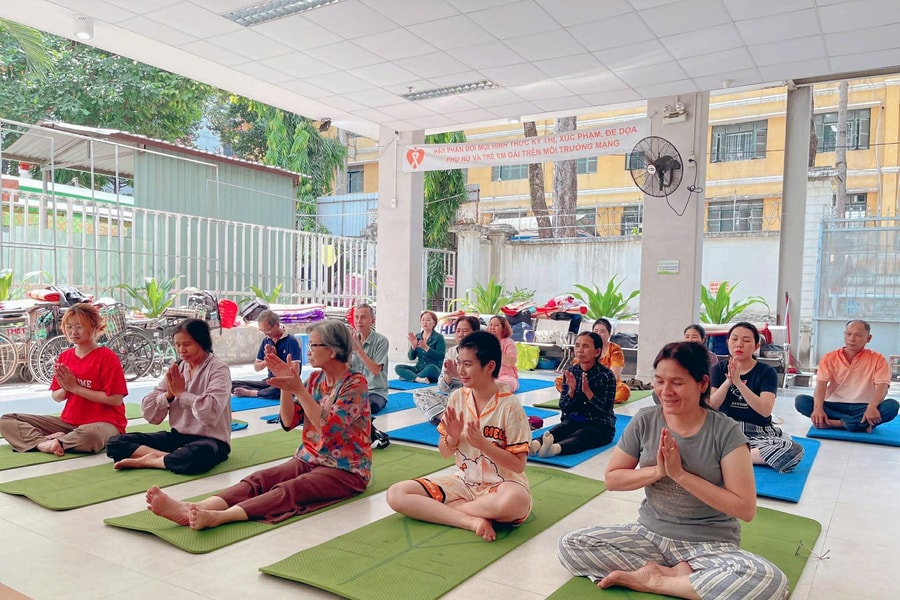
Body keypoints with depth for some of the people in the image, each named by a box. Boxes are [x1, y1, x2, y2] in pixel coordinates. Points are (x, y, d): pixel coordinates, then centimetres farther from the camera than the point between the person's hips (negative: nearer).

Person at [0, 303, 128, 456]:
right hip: (69, 421, 7)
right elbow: (56, 397, 13)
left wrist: (75, 387, -15)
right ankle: (42, 443, -23)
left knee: (89, 435, -43)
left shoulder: (107, 357, -11)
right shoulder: (64, 357, 9)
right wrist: (65, 389, -11)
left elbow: (116, 399, -17)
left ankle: (53, 441, -14)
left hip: (104, 422, -7)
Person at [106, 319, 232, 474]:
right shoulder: (177, 369, 6)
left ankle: (146, 460, -17)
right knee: (115, 443, -3)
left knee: (197, 455, -41)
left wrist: (181, 393, -14)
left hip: (210, 440, -6)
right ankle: (162, 456, -22)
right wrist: (169, 394, -14)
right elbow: (149, 413, 4)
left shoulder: (218, 369, -10)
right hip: (178, 437, 6)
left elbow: (211, 412, -25)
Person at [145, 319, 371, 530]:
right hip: (309, 459, 6)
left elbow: (327, 427, -22)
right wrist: (285, 384, -9)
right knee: (258, 480, -20)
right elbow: (289, 422, 4)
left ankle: (216, 517, -54)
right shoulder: (316, 378, 10)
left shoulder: (355, 383, -11)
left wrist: (297, 388, -25)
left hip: (345, 469, -6)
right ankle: (191, 510, -42)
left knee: (286, 490, -32)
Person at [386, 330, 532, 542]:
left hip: (500, 485, -4)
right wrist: (452, 437, -16)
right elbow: (444, 452, 7)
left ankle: (438, 509, -17)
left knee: (516, 501, -41)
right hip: (464, 481, 5)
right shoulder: (457, 398, -1)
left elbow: (518, 465, -13)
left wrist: (482, 443, -24)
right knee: (396, 494, -14)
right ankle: (472, 520, -21)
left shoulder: (509, 406, -14)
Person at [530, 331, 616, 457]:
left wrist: (587, 391, -25)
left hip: (600, 425, -4)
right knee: (552, 432, -27)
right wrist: (571, 390, -17)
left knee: (579, 436, -35)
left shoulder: (606, 375, -10)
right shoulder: (570, 372, 2)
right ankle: (535, 444, -58)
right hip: (574, 420, 4)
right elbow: (563, 408, 2)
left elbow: (605, 411, -14)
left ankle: (556, 448, -65)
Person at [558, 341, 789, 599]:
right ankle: (675, 573, -13)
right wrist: (657, 471, -16)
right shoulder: (644, 421, -5)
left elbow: (745, 508, -16)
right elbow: (612, 479, 2)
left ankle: (653, 579, -15)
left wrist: (680, 474, -23)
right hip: (650, 533, 3)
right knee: (570, 545, -14)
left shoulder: (726, 431, -13)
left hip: (711, 545, -2)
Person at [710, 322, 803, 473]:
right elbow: (711, 406, -6)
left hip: (758, 433, 0)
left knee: (794, 450, -30)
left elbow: (765, 410, -16)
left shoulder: (767, 372, -1)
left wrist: (738, 383, -27)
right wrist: (728, 381, -22)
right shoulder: (718, 369, 5)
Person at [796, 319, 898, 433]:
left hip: (862, 408, -1)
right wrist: (818, 408, -29)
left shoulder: (877, 359, 3)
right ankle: (861, 423, -29)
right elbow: (821, 384, -9)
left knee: (892, 405, -30)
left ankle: (837, 423, -33)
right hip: (834, 406, 1)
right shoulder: (830, 358, 4)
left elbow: (882, 386, -11)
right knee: (801, 401, -25)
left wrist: (872, 407, -33)